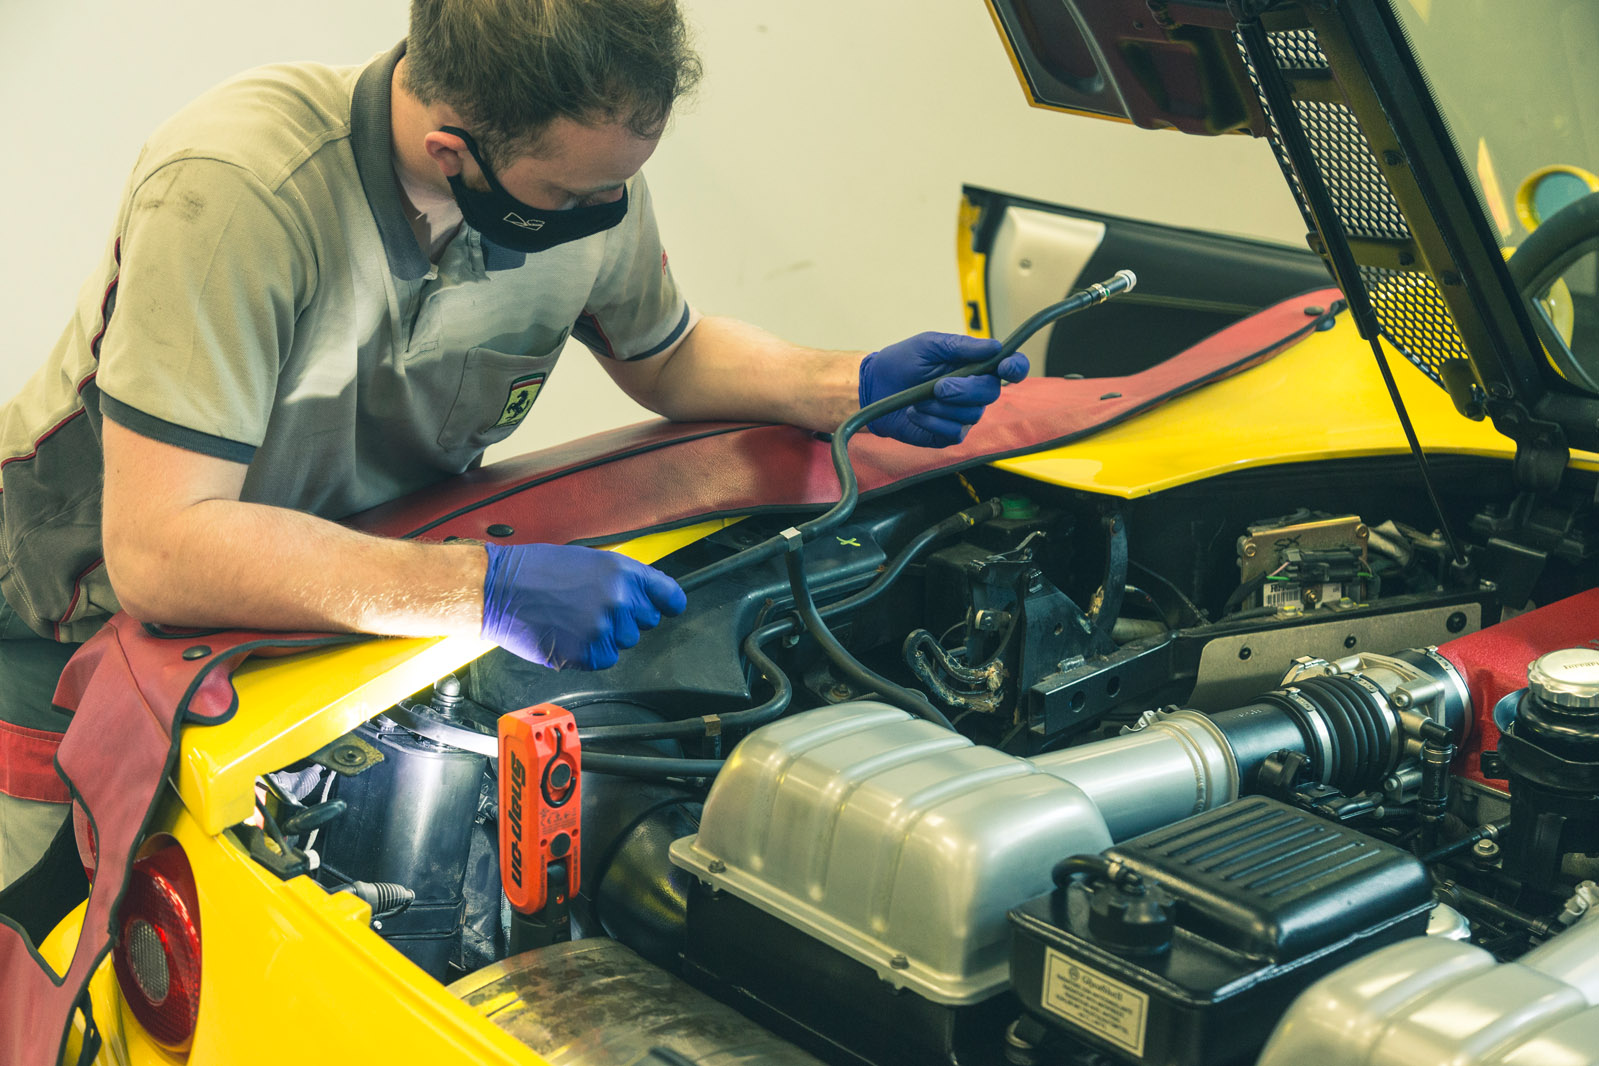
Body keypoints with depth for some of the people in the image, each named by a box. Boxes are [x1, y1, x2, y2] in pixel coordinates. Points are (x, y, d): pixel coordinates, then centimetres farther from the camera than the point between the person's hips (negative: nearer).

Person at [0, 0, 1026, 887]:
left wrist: (856, 386, -12)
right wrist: (487, 590, -45)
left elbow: (669, 356, 6)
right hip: (86, 621, -4)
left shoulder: (588, 168, -16)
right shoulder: (232, 189, -37)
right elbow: (157, 550, -40)